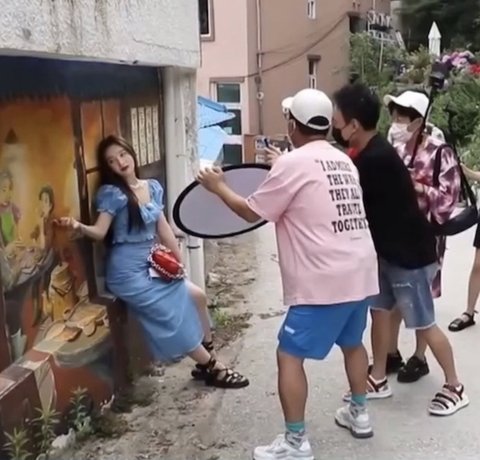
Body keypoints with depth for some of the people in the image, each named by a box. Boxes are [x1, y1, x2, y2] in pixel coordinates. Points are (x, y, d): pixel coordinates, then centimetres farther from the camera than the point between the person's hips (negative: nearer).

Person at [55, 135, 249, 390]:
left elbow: (164, 229, 8)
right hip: (127, 271, -7)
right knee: (174, 315, -11)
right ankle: (212, 366, 5)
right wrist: (79, 226, -40)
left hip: (152, 264, 7)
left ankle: (207, 362, 14)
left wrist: (179, 262, 3)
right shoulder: (111, 193, -11)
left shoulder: (153, 187, 7)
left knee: (196, 296, -1)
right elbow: (100, 231, -19)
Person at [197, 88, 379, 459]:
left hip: (324, 283, -8)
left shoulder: (293, 163, -11)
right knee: (352, 343, 27)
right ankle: (359, 414, 41)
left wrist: (219, 187, 12)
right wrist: (277, 175, 30)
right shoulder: (344, 162, 12)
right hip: (359, 275, 8)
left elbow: (251, 212, -4)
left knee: (289, 356, 1)